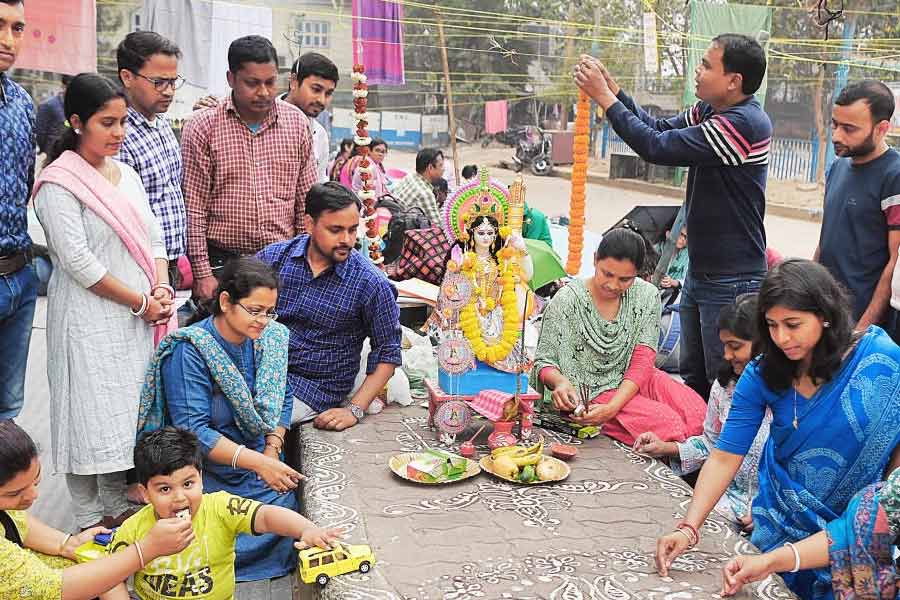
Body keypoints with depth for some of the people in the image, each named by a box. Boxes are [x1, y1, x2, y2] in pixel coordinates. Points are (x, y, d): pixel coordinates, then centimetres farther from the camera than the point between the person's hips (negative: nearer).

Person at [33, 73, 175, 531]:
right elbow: (79, 262, -17)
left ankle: (119, 506, 28)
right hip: (90, 320, -7)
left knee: (129, 413, 13)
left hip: (138, 319, 7)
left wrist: (162, 288, -3)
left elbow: (153, 238, 14)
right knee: (93, 414, 0)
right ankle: (91, 519, 14)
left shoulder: (126, 174, 11)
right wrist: (140, 302, -14)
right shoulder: (59, 185, -12)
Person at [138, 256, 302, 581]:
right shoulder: (188, 352, -17)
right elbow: (193, 431, -21)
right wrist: (257, 462, -26)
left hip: (259, 459, 6)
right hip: (208, 470, -5)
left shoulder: (272, 338, 3)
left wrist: (272, 451, -5)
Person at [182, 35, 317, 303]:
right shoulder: (203, 127, -3)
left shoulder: (297, 122, 6)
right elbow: (193, 208, -4)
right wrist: (202, 273, -7)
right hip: (223, 264, -2)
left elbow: (306, 201, 10)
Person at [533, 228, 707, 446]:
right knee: (668, 422, -27)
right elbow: (544, 362, -8)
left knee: (698, 412, -21)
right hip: (591, 391, -4)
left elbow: (642, 364, -8)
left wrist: (612, 407, -24)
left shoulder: (647, 296, -3)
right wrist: (560, 381, -33)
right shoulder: (566, 301, -13)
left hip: (632, 382, 5)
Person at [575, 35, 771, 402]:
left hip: (733, 282, -9)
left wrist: (605, 97, -16)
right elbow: (660, 129, 10)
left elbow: (657, 147, -25)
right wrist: (612, 89, 0)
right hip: (700, 272, 9)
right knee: (692, 378, 20)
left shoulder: (744, 124, -24)